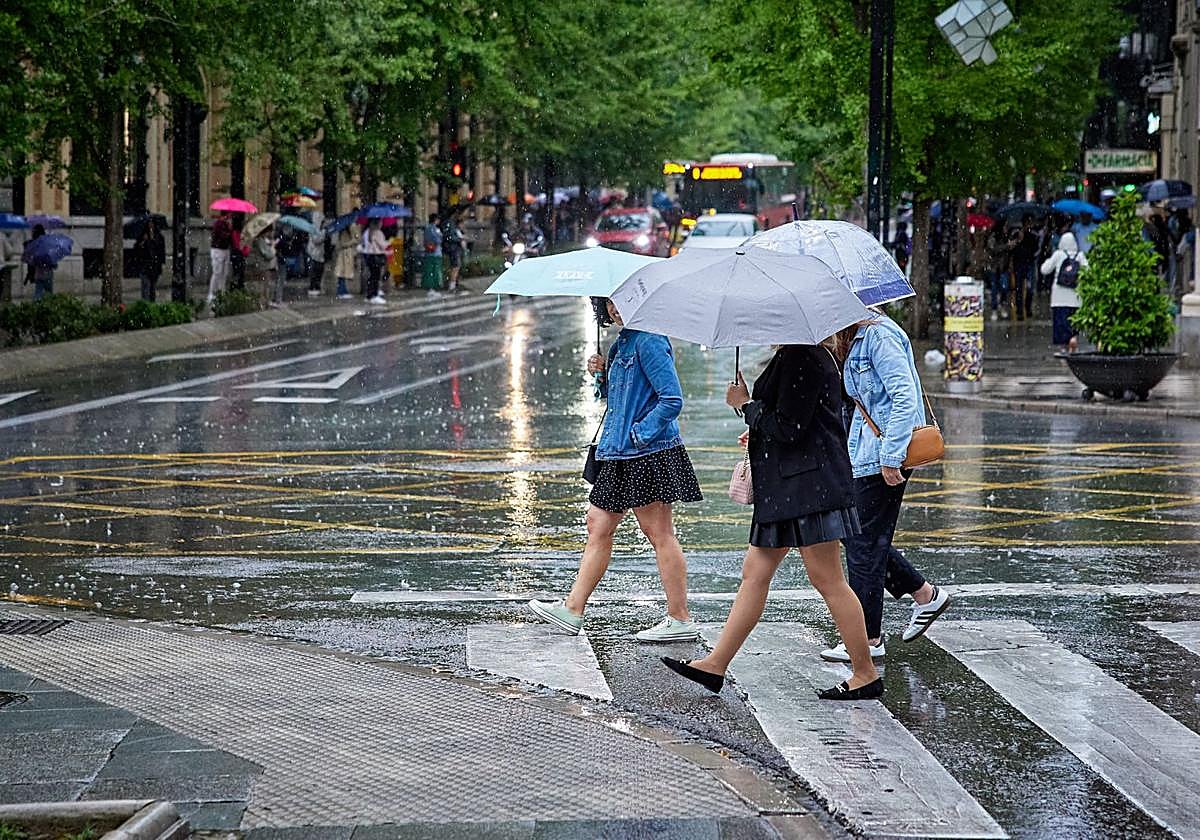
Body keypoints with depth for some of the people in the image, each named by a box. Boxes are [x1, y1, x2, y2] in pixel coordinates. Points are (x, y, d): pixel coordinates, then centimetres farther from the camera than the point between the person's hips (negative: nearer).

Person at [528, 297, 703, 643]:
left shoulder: (649, 342, -15)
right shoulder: (623, 342, 15)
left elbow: (672, 399, -20)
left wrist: (639, 433, -18)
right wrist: (603, 374, 7)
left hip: (648, 454, -10)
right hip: (622, 457, 10)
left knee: (659, 534, -5)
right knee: (598, 525, 12)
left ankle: (680, 620, 1)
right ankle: (573, 609, 17)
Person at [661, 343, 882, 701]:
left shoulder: (801, 358, -17)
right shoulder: (794, 356, 15)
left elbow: (788, 428, -19)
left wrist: (746, 405, -7)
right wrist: (760, 434, 24)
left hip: (809, 487, -11)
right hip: (787, 487, 11)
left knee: (827, 581, -4)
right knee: (755, 573, 11)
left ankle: (866, 675, 3)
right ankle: (716, 665, 15)